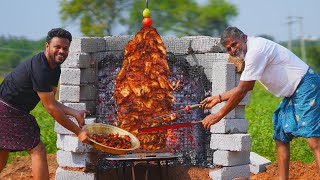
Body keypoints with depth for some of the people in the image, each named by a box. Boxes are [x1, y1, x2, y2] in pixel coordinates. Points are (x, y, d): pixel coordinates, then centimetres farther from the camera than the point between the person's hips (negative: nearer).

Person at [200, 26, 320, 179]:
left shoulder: (256, 51, -20)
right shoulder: (248, 51, 12)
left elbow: (241, 91, -19)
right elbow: (247, 87, 23)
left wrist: (219, 115, -11)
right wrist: (219, 98, 19)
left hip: (306, 86, -11)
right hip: (293, 92, 11)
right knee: (281, 136, 12)